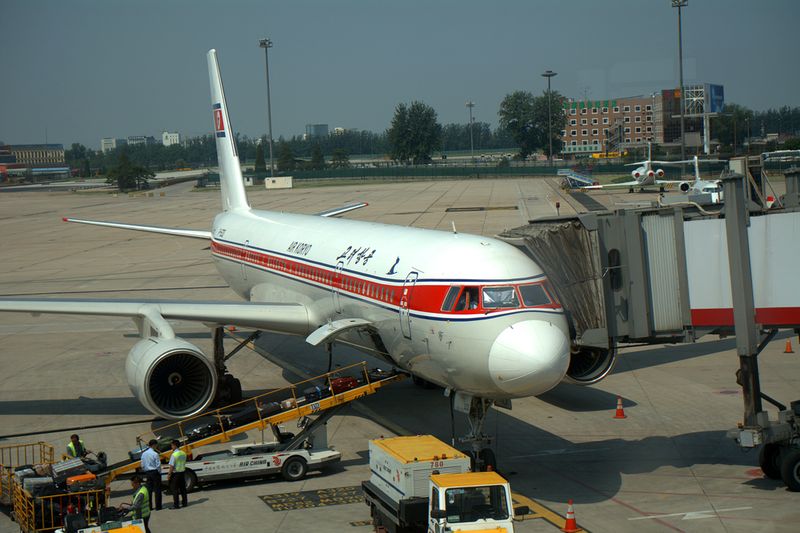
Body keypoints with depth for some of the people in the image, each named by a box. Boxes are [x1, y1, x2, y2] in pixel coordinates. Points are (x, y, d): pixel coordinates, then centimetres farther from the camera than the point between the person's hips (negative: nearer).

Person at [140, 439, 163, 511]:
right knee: (157, 490, 0)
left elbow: (142, 465, 8)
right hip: (155, 472, -5)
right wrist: (159, 472, 1)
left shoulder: (144, 454, 4)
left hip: (147, 473, 5)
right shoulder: (155, 454, -14)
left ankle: (149, 506, 11)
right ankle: (158, 506, 0)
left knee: (149, 489, 10)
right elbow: (158, 465, -13)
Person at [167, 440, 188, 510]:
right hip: (182, 472, 7)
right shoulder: (183, 453, 5)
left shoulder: (174, 455, -19)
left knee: (174, 489, -1)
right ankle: (184, 502, 21)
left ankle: (176, 505, -1)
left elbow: (172, 466, -20)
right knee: (183, 488, 15)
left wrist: (169, 475, -14)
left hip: (175, 473, -7)